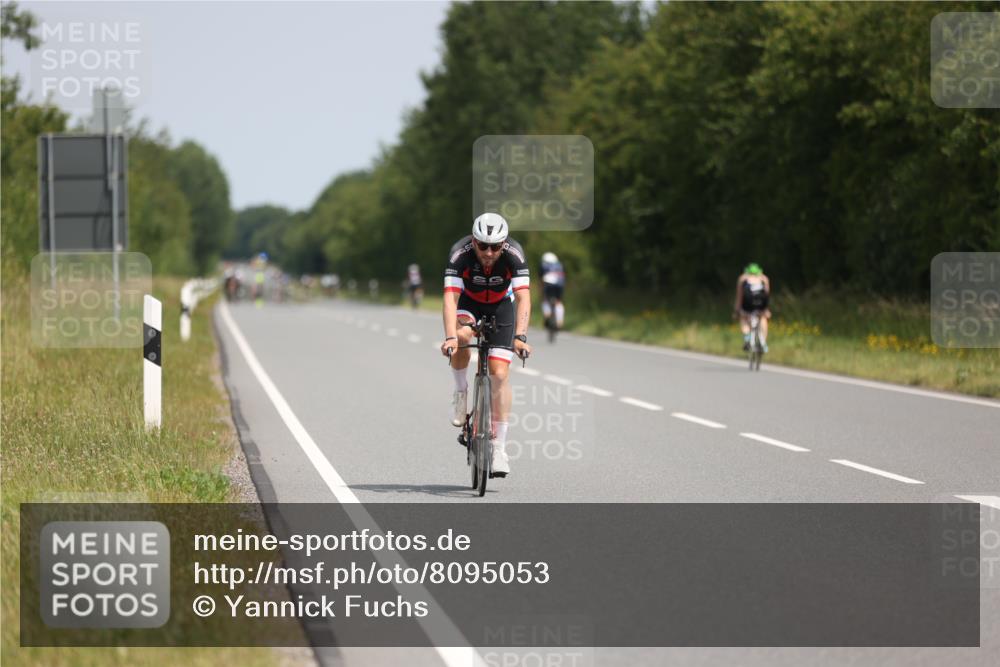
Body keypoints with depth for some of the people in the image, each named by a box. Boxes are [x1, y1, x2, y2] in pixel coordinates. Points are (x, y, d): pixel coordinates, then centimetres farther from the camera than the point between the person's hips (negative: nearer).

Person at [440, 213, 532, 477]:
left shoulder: (514, 254, -31)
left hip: (501, 306, 0)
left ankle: (499, 448, -3)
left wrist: (520, 337, -51)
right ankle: (461, 391, -8)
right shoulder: (460, 254, -32)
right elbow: (450, 298, -40)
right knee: (461, 336, -35)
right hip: (469, 302, 0)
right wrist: (450, 337, -54)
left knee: (500, 374, -10)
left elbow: (523, 298, -38)